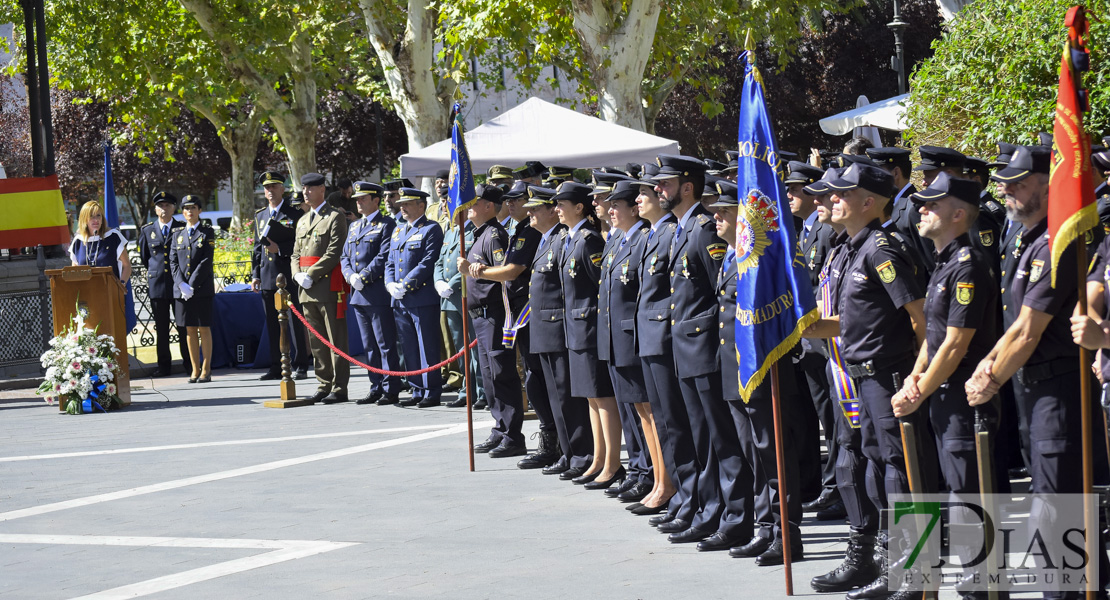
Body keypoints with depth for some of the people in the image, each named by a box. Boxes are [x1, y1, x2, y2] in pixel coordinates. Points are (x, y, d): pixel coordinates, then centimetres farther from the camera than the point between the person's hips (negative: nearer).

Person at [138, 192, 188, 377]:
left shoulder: (182, 229, 5)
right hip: (157, 284, 2)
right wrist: (153, 271, 14)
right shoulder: (147, 231, 11)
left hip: (179, 283, -2)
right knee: (161, 327, 3)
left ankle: (189, 362, 7)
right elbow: (143, 257, 20)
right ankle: (164, 364, 9)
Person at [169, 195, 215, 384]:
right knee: (190, 330, 5)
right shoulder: (178, 236, 14)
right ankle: (195, 370, 9)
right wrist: (182, 285, -9)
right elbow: (173, 262, 7)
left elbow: (206, 261, -7)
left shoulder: (207, 233, 2)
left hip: (202, 289, -4)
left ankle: (206, 369, 2)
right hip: (182, 290, 4)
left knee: (204, 328, -2)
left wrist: (192, 285, -14)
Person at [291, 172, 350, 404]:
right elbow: (296, 253, 21)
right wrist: (297, 274, 1)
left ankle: (339, 388, -4)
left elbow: (334, 253, -13)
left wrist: (311, 276, -17)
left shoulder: (335, 218, -4)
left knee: (336, 339, -5)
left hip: (329, 287, -8)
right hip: (307, 290, 8)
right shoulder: (302, 221, 20)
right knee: (316, 340, 9)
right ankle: (324, 385, 15)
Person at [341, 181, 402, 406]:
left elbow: (384, 257, -14)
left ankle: (391, 389, -2)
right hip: (358, 295, 8)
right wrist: (351, 276, -3)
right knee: (369, 345, 11)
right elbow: (345, 257, 17)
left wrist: (364, 277, -17)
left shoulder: (386, 225, -5)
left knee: (385, 344, -5)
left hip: (378, 294, -8)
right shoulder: (354, 227, 19)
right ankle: (376, 388, 16)